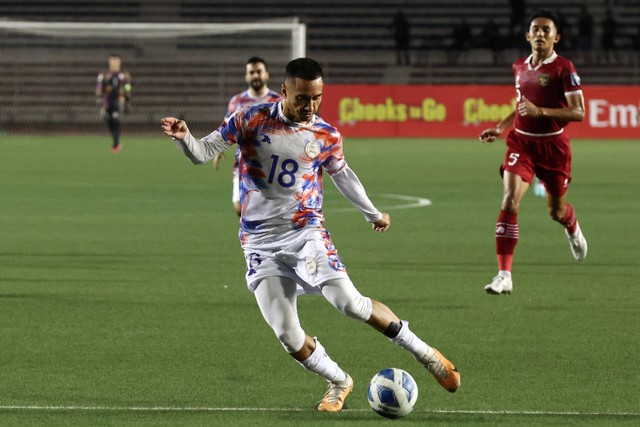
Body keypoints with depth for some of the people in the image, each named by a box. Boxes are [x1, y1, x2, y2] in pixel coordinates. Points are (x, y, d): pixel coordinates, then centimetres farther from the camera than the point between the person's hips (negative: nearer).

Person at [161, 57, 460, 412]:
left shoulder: (327, 137, -1)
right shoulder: (251, 120, -5)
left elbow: (342, 175, 18)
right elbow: (203, 152, -2)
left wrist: (373, 214, 31)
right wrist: (183, 138, -24)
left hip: (306, 234, 0)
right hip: (261, 244, 0)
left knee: (351, 303, -20)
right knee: (288, 336, -10)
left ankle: (423, 352, -2)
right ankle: (338, 382, 16)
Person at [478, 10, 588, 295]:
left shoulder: (564, 68, -10)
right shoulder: (519, 67, 8)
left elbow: (578, 112, -16)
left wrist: (540, 111, -26)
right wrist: (500, 128, 12)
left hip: (553, 146, -3)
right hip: (521, 142, 3)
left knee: (556, 211, 13)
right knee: (509, 201, -18)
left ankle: (573, 229, 54)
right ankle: (504, 275, -19)